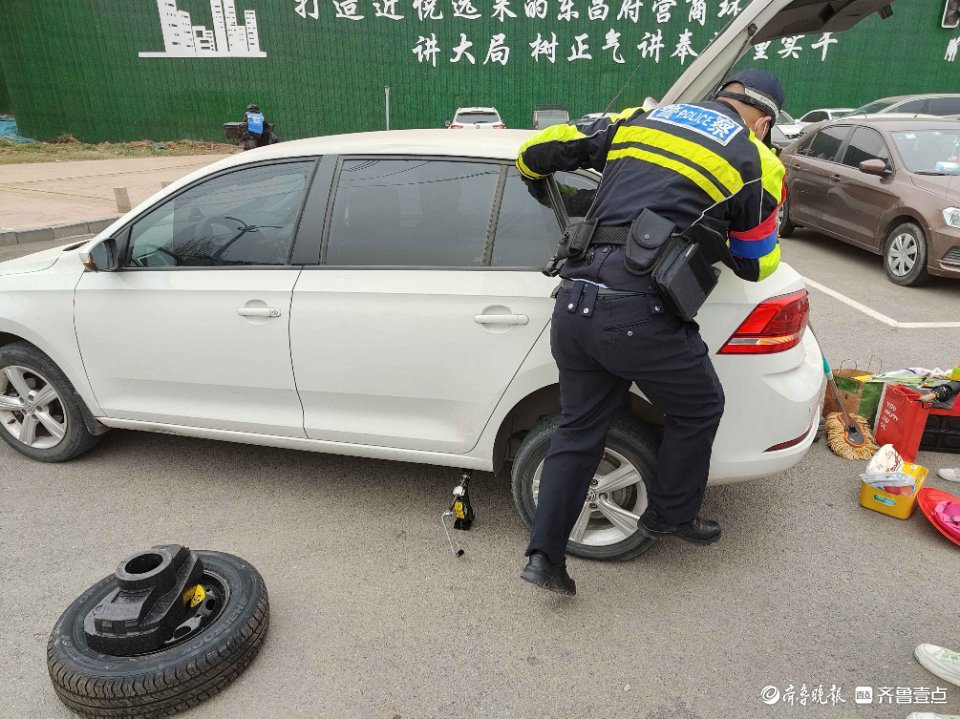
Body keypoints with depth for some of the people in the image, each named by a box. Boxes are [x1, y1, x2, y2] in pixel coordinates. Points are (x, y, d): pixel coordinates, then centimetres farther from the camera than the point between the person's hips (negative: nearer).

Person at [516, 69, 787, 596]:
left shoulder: (640, 117, 19)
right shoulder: (757, 162, 9)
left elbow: (538, 150, 21)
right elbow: (756, 264, 19)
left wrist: (533, 172, 43)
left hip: (575, 299, 5)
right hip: (640, 311, -4)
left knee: (578, 430, 19)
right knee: (698, 409, 23)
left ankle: (545, 555, 24)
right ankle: (671, 515, 40)